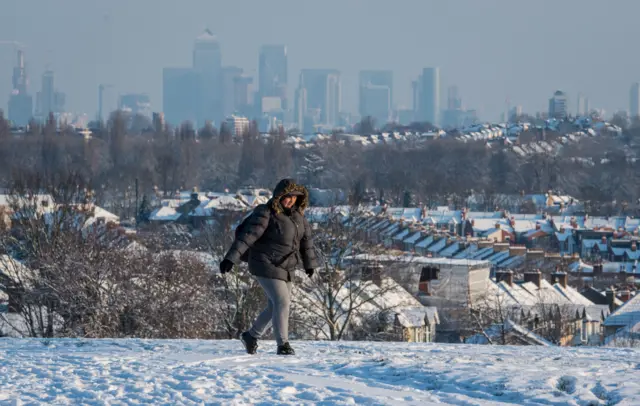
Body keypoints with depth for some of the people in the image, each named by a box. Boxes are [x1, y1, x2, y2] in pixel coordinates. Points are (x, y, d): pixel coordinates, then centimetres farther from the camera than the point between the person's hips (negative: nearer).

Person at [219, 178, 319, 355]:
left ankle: (251, 336, 31)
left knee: (276, 306, 13)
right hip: (266, 266, -8)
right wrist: (231, 259, -33)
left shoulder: (296, 213, 5)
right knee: (282, 302, -15)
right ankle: (283, 345, -9)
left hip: (285, 268, 8)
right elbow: (247, 236, -26)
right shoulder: (266, 214, -18)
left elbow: (306, 238, 15)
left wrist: (309, 264, 20)